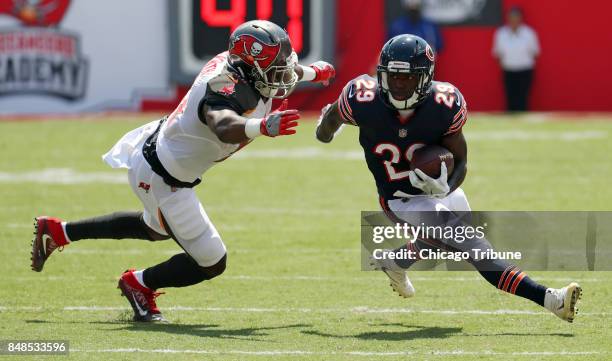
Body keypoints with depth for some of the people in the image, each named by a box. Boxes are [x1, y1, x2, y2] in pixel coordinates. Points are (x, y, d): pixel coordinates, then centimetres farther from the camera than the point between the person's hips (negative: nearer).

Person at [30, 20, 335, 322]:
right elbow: (224, 127, -58)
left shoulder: (235, 62, -8)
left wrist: (313, 72, 32)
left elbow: (279, 71, 17)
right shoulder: (226, 89, -34)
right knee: (211, 264, -2)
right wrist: (263, 126, -76)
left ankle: (57, 231, 45)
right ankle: (139, 284, 22)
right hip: (163, 180, -10)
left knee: (157, 229, 38)